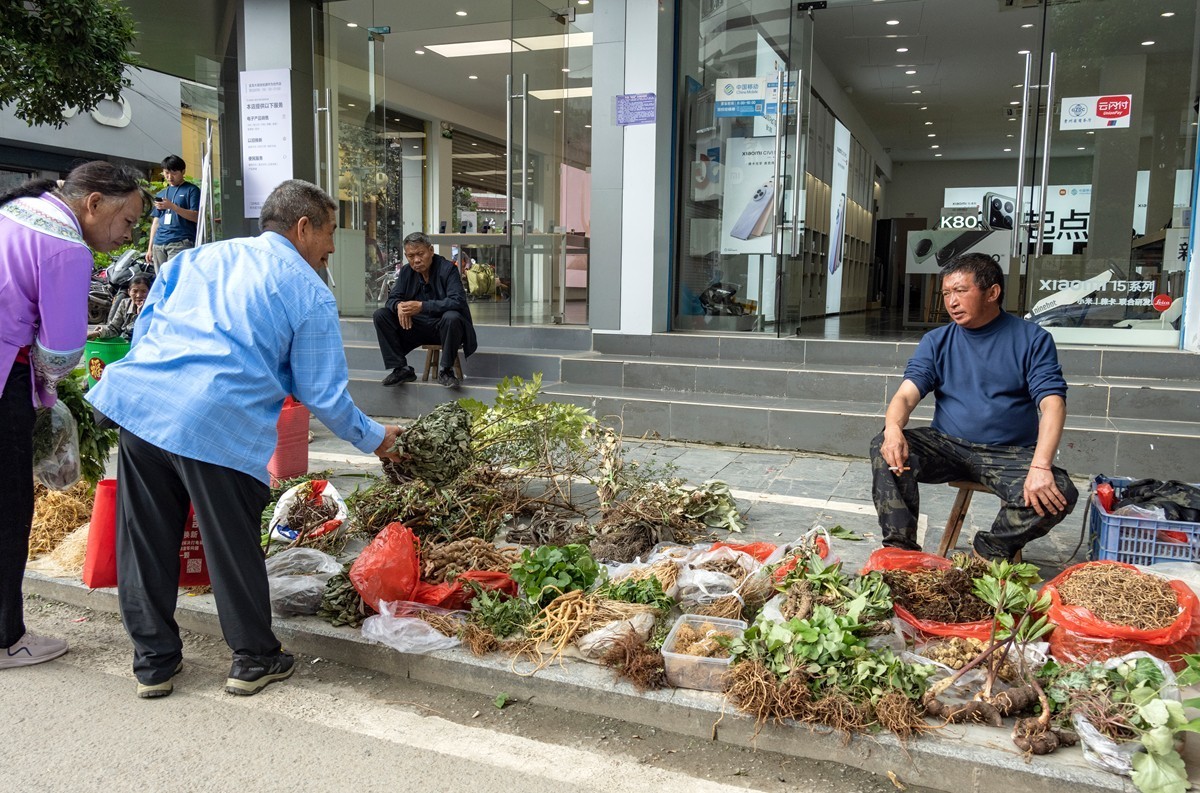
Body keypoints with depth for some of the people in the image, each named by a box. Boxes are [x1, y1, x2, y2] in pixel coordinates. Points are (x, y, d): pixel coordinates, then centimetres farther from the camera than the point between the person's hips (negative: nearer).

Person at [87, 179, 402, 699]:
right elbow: (322, 395, 4)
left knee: (145, 543, 15)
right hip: (218, 425, -6)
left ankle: (154, 662, 29)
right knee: (233, 546, 9)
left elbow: (144, 326, 20)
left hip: (138, 403, 6)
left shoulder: (199, 256, 22)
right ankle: (254, 660, 26)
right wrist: (373, 439, 17)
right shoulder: (309, 293, 5)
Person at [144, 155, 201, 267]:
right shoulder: (161, 194, 22)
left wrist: (172, 206, -17)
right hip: (159, 244, 6)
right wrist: (150, 247, 18)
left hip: (180, 243, -6)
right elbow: (156, 221, 24)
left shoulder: (191, 190, 4)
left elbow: (196, 216, -7)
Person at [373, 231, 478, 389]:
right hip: (417, 325, 5)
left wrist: (422, 306, -33)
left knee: (451, 317, -38)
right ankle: (401, 369, -6)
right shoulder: (406, 272, 4)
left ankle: (446, 371, -18)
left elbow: (457, 301, -25)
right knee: (381, 315, -10)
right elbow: (392, 298, 4)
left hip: (443, 328, -5)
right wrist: (398, 305, -24)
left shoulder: (447, 268, -13)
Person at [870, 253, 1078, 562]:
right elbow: (907, 394, -5)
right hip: (946, 445, 2)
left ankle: (990, 552, -5)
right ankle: (900, 546, -18)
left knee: (1059, 494, -28)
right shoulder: (937, 342, 8)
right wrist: (893, 428, -30)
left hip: (1010, 453, -1)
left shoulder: (1033, 339, 1)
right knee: (885, 449, -24)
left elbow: (1052, 403, -11)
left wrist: (1040, 467, -28)